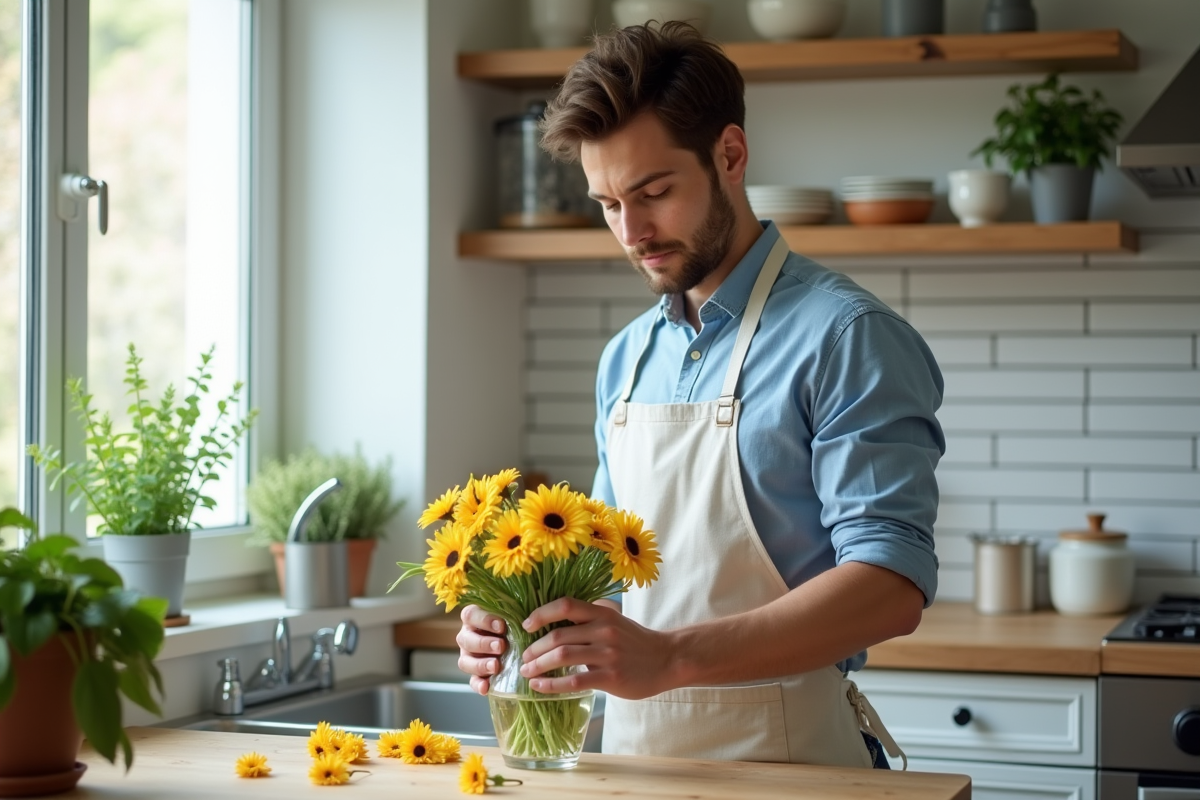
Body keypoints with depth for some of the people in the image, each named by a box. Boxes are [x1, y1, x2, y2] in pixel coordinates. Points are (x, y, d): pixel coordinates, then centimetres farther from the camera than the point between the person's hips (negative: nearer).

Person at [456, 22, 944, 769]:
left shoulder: (845, 338, -13)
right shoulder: (626, 358, 9)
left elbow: (892, 584, -21)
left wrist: (669, 658, -30)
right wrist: (528, 624, -3)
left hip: (782, 762, -6)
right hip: (633, 751, 6)